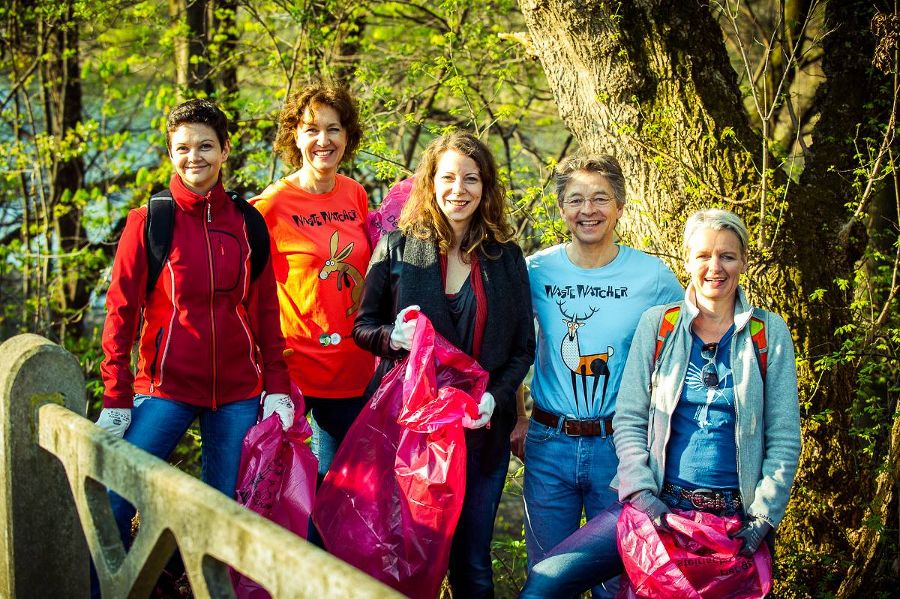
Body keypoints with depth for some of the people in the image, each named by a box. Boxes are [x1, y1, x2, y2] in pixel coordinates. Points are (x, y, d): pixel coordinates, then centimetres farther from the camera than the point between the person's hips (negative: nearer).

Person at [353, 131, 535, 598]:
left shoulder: (506, 258, 5)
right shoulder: (397, 247, 1)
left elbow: (523, 347, 6)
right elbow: (363, 328, 5)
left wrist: (496, 397, -11)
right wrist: (393, 337, -17)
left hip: (481, 432, 1)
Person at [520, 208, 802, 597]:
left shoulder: (769, 333, 4)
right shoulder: (656, 324, 4)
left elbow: (784, 438, 4)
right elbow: (628, 420, 4)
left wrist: (763, 517, -5)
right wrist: (643, 493, -9)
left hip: (734, 517, 0)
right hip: (657, 505, 0)